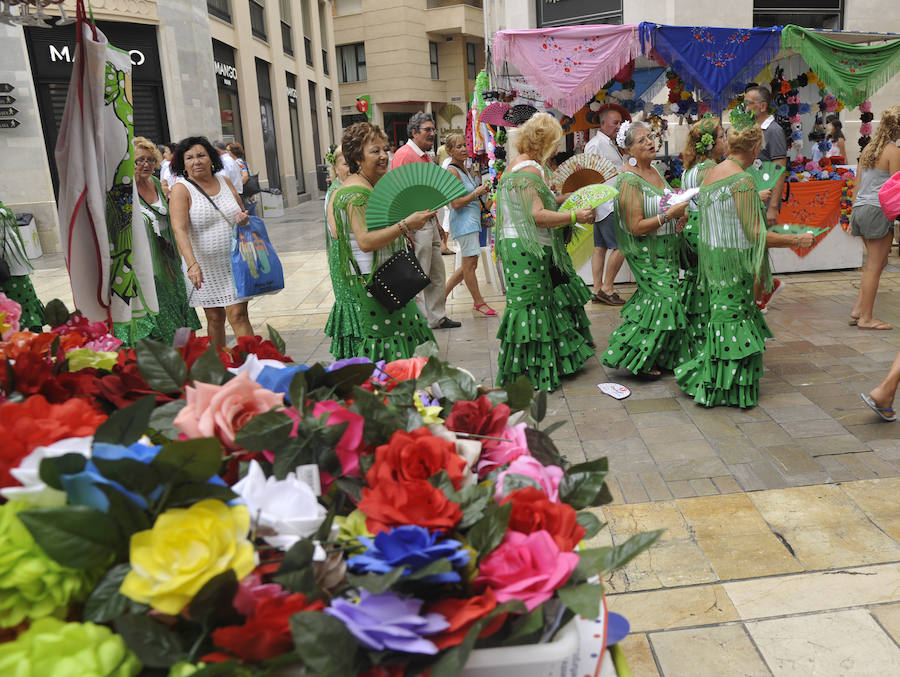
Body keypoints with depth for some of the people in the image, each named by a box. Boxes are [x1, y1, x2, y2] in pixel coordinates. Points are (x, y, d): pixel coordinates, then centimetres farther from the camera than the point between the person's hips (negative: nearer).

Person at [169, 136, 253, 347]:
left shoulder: (225, 181, 7)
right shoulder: (181, 189, -7)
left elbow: (242, 214, 18)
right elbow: (179, 229, -19)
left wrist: (245, 218, -9)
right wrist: (192, 264, -34)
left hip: (234, 261, 2)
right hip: (205, 265, -2)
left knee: (238, 315, -4)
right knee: (215, 318, 7)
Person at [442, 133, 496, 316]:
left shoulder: (463, 169, 15)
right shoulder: (452, 171, -13)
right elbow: (456, 204, -19)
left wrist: (482, 190, 13)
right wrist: (477, 193, -14)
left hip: (472, 220, 10)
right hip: (463, 221, -10)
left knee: (469, 265, 11)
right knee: (470, 263, -2)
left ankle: (442, 295, 19)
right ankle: (479, 303, 7)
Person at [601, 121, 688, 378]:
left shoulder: (654, 171, 10)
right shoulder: (629, 181, -17)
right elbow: (636, 227, -22)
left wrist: (679, 210, 9)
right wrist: (668, 215, -24)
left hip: (665, 248, 9)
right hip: (645, 252, -9)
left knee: (661, 295, 10)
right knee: (664, 297, -10)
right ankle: (636, 359, 2)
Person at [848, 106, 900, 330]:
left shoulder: (868, 149, 12)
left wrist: (853, 215, 20)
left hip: (861, 209, 8)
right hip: (878, 211, -8)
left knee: (874, 263, 17)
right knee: (874, 266, 0)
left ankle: (858, 310, 15)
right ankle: (866, 318, 6)